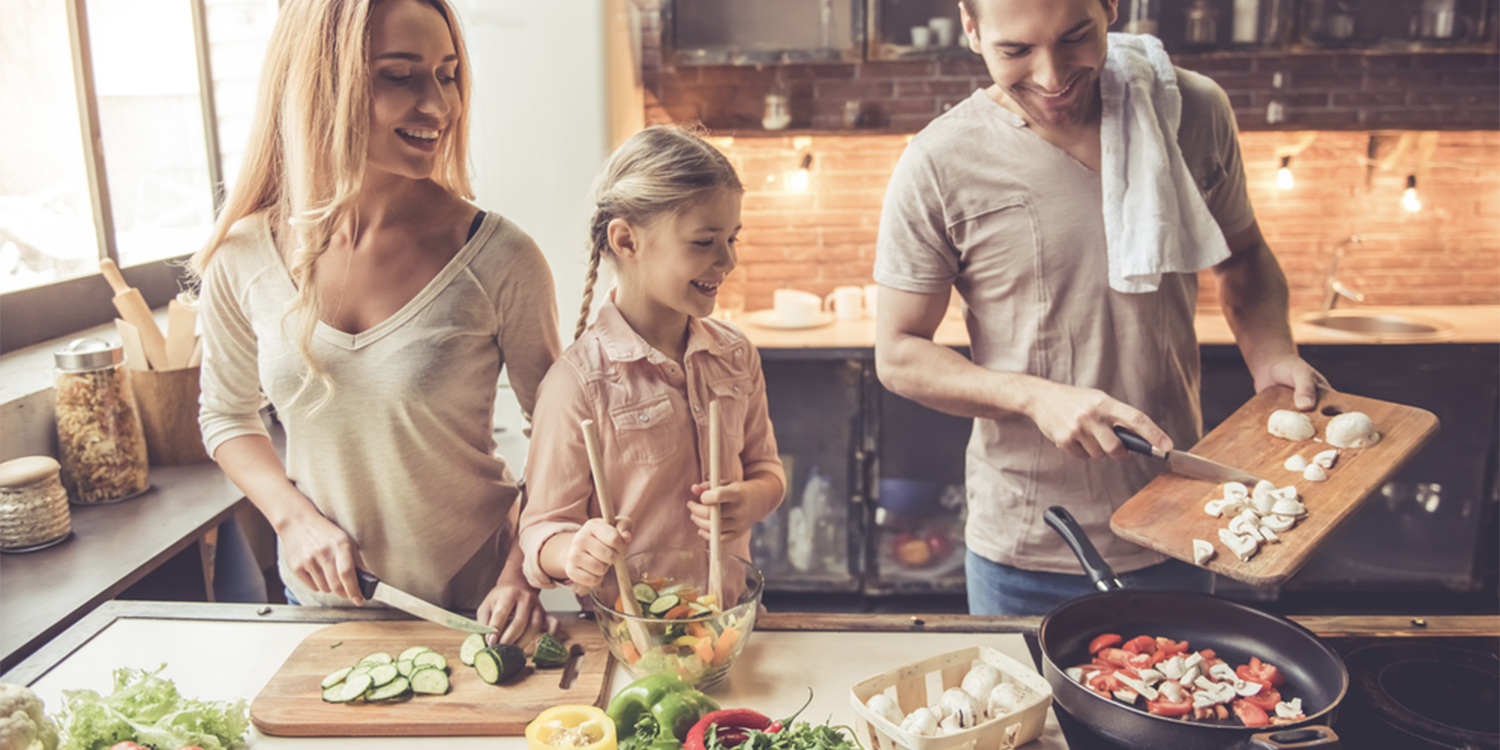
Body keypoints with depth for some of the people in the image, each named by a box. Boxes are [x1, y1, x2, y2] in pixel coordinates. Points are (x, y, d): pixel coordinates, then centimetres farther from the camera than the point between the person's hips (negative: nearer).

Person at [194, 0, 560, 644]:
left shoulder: (499, 259, -19)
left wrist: (524, 571, -20)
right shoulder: (243, 259, -10)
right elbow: (226, 415, 6)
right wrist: (295, 516, -9)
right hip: (321, 597, 3)